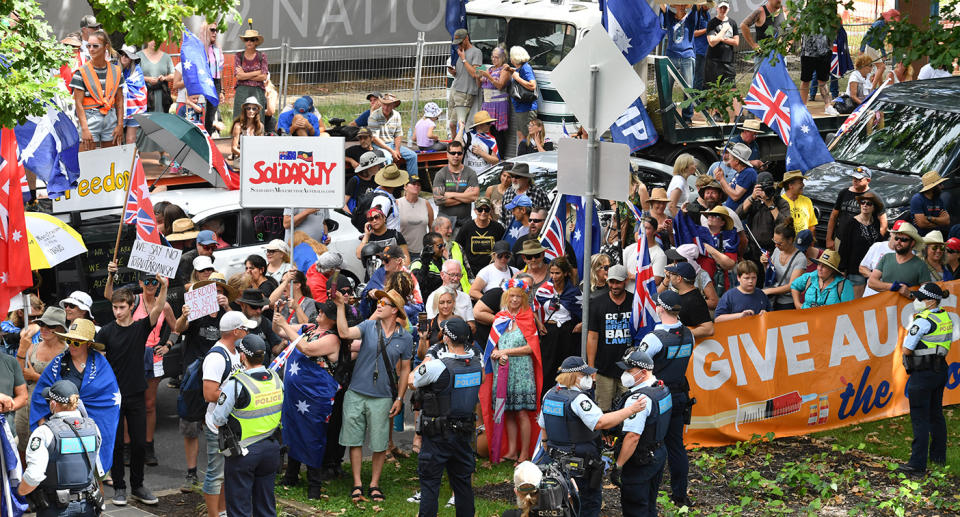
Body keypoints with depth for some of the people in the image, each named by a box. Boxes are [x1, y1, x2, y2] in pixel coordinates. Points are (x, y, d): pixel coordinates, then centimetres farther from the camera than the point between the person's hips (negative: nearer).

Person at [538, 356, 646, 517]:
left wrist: (548, 446, 32)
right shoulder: (578, 399, -23)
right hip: (582, 460, -9)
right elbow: (600, 422, -34)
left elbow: (543, 425, 17)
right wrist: (630, 410, -32)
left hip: (557, 456, 9)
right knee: (591, 500, 4)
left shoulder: (550, 394, 5)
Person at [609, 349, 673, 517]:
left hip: (639, 464, -10)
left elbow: (633, 436, -29)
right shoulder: (663, 388, 5)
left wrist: (618, 466, -24)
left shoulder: (639, 399, -26)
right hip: (659, 452, 10)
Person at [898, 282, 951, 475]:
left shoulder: (923, 321, -19)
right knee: (936, 414, 19)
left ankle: (918, 463, -7)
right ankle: (938, 456, 29)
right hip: (940, 370, 9)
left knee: (920, 418, -6)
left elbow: (907, 350, -15)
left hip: (923, 373, -9)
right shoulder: (946, 318, 7)